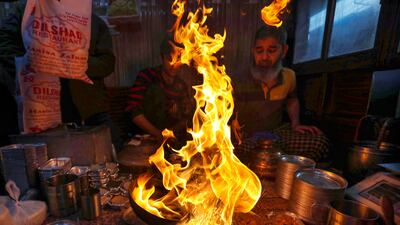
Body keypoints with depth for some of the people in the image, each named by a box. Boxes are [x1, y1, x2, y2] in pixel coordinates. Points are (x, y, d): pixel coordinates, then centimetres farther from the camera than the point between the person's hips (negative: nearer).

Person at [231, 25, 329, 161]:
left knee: (320, 143, -16)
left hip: (277, 133, 5)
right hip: (247, 139, -4)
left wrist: (295, 124, 7)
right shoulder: (238, 83, -19)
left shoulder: (288, 77, -1)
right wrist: (231, 122, -33)